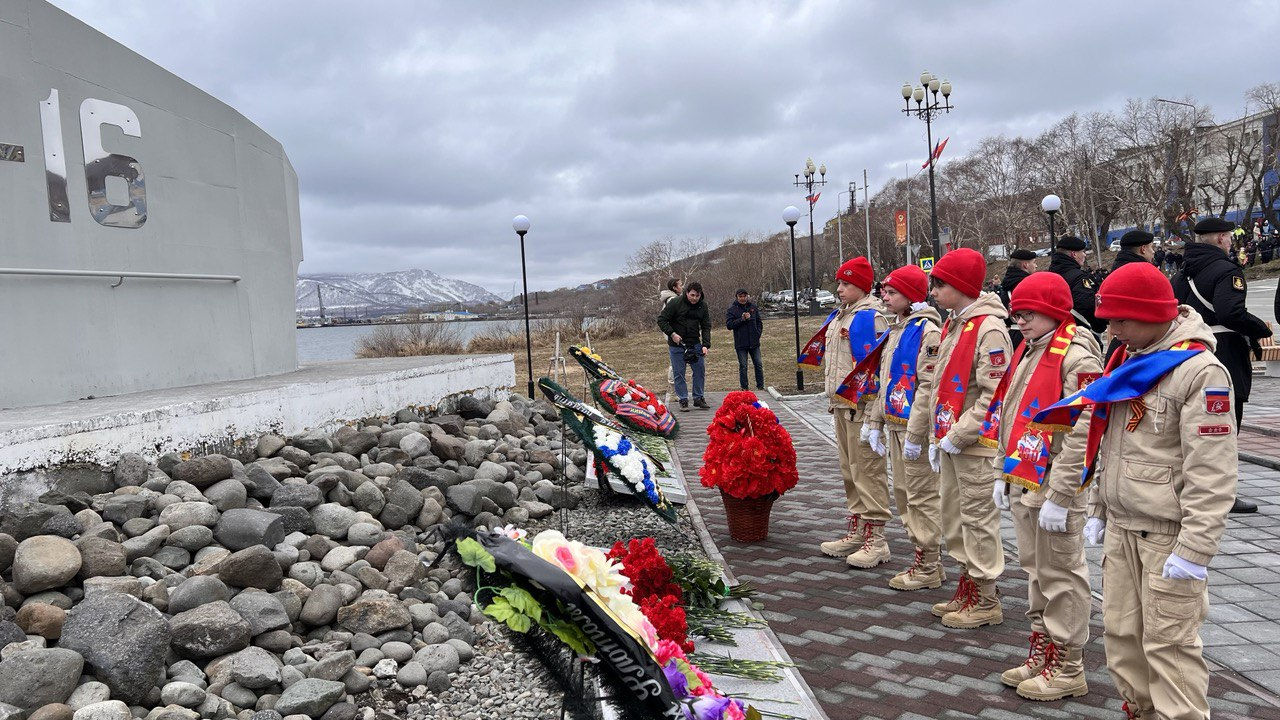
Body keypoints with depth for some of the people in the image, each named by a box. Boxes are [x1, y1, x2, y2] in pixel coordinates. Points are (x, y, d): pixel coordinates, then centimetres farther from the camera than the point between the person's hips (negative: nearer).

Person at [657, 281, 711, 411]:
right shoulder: (676, 303, -11)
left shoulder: (703, 306, 2)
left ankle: (698, 398, 15)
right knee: (679, 373, 0)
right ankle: (683, 400, 8)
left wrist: (705, 345, -7)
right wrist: (671, 333, -18)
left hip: (695, 344, 3)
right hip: (677, 344, -3)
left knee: (700, 371, 2)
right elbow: (661, 319, -7)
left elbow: (706, 327, 5)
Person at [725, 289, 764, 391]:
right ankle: (744, 388, 10)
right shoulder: (731, 310, -3)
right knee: (743, 367, 2)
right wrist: (742, 319, -19)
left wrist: (758, 333, 1)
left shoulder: (753, 307, 8)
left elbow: (759, 322, 15)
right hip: (741, 344, -3)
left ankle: (760, 386, 16)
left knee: (758, 365, 6)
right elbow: (729, 325, -12)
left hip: (754, 343, 3)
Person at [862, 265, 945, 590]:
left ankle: (929, 567, 9)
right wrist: (877, 423, 16)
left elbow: (929, 387, -20)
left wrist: (915, 434, -22)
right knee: (903, 493, 15)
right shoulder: (896, 329, 15)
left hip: (915, 428, -9)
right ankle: (923, 556, 26)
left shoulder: (927, 331, -14)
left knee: (922, 496, -1)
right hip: (895, 424, 9)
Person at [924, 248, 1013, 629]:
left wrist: (956, 437, -18)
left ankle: (986, 601, 13)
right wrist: (938, 438, 14)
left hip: (976, 445, -9)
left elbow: (993, 396, -21)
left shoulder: (989, 329, -16)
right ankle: (967, 589, 31)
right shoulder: (952, 325, 12)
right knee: (953, 516, 16)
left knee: (978, 520, 0)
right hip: (949, 442, 9)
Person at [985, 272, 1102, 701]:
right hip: (1022, 484, 9)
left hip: (1054, 489, -9)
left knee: (1061, 576, 2)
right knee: (1035, 570, 18)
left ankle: (1067, 669, 15)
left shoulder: (1077, 357, -15)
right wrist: (1004, 474, 17)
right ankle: (1042, 651, 31)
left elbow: (1080, 436, -20)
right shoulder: (1027, 351, 13)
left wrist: (1060, 497, -21)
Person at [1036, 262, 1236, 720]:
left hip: (1167, 535, -8)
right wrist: (1098, 510, 19)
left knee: (1168, 643, -2)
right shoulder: (1128, 361, 11)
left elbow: (1211, 473, -19)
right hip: (1120, 529, 8)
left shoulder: (1199, 371, -16)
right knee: (1121, 631, 15)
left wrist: (1195, 549, -20)